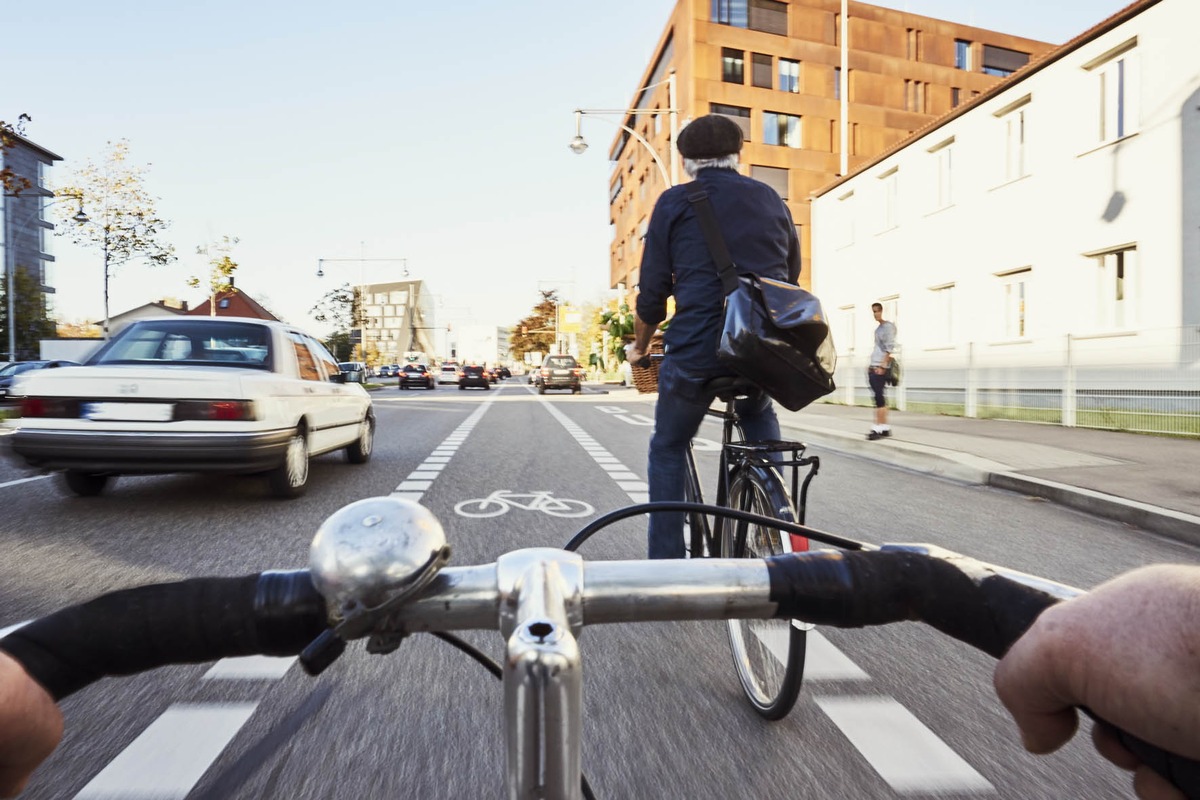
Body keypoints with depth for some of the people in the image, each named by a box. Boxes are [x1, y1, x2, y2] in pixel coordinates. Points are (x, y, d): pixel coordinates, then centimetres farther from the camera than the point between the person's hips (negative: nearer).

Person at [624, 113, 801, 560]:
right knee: (758, 413, 36)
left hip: (697, 350, -3)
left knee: (667, 450, 19)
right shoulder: (772, 199, 17)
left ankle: (666, 561, 21)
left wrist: (640, 346, 18)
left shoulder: (675, 202, 6)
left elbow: (653, 292, 2)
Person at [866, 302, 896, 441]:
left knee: (878, 396, -11)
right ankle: (884, 427, 12)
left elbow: (889, 349, -13)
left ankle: (879, 428, -10)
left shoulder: (888, 326, -6)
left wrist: (882, 366, -19)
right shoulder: (878, 328, 18)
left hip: (881, 368, -8)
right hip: (874, 367, 8)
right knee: (879, 397, 8)